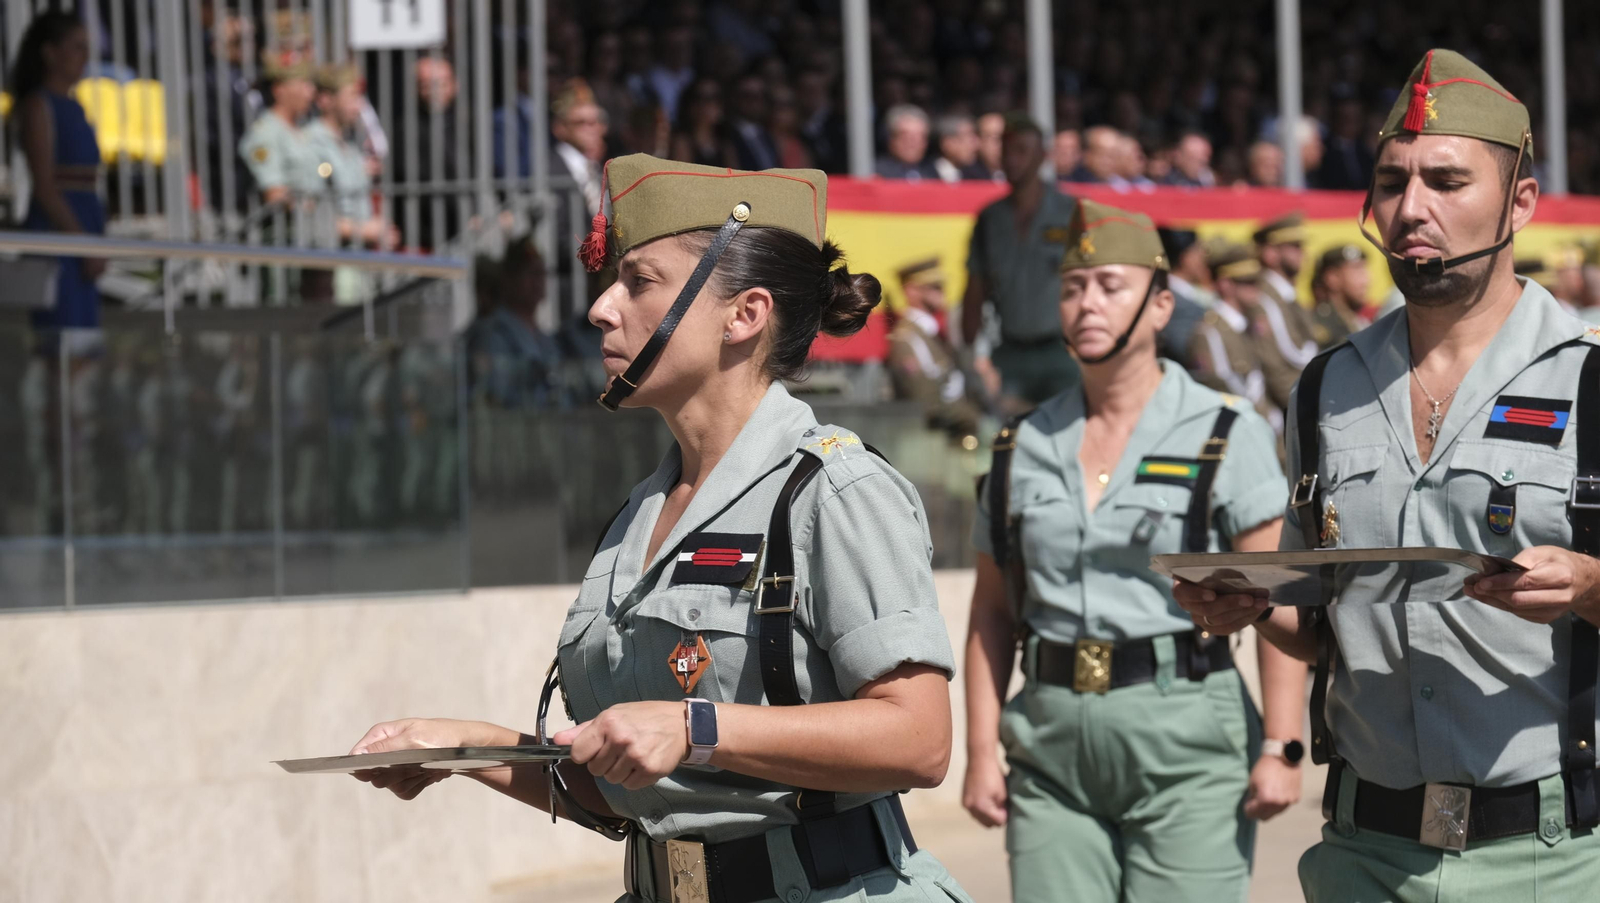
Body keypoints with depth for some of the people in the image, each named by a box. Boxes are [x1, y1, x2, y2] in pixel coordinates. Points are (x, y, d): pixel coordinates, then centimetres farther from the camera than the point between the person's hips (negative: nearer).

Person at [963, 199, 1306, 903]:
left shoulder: (1226, 435, 0)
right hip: (1052, 742, 4)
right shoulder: (1025, 448, 12)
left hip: (1185, 740, -4)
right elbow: (993, 612, 15)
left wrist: (1281, 750, -13)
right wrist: (980, 751, 6)